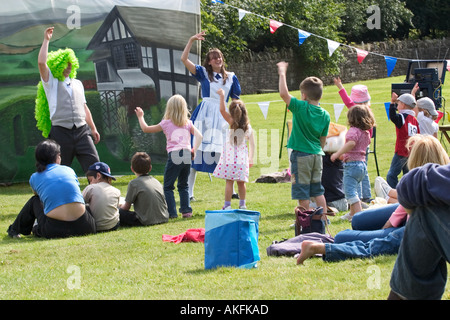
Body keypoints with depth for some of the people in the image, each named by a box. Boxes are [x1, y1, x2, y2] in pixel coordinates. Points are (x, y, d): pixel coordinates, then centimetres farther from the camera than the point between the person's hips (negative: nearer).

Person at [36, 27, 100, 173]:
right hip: (61, 132, -4)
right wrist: (46, 40, -5)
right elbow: (41, 63, -10)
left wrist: (93, 128, 23)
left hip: (81, 131, 4)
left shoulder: (77, 83, 22)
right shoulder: (51, 83, 6)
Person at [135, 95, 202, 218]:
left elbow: (145, 129, 11)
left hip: (174, 156, -4)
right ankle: (186, 210, 10)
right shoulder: (188, 123, 12)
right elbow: (199, 136, 1)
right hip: (187, 156, 4)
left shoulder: (166, 123, 4)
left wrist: (140, 117, 26)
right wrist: (194, 150, 5)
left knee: (168, 187, 5)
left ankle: (171, 213, -2)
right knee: (183, 185, 18)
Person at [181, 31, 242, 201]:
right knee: (197, 149, -6)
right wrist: (191, 40, -7)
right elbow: (184, 59, -2)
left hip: (222, 117, 2)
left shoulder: (231, 77, 13)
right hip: (204, 115, -2)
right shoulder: (203, 73, 7)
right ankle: (189, 191, -2)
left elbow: (235, 101, 15)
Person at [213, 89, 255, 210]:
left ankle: (227, 205, -3)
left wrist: (222, 96, -9)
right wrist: (251, 158, 17)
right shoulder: (248, 126, 7)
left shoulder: (232, 123, -6)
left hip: (230, 156, -4)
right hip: (242, 157, 4)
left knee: (229, 181, -3)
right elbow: (252, 143, 10)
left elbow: (222, 110, -15)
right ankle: (242, 204, 16)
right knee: (241, 182, 12)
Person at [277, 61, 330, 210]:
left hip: (301, 155, -6)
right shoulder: (325, 115, 3)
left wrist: (282, 72, -10)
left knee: (302, 192, 1)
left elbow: (283, 93, -21)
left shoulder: (301, 107, -14)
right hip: (317, 154, 6)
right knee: (318, 190, 16)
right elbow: (323, 140, 10)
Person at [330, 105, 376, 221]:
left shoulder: (353, 130, -15)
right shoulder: (366, 133, 13)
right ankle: (352, 213, 37)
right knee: (354, 190, 24)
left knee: (350, 192, -10)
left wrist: (338, 153, -33)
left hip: (352, 164, -9)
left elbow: (351, 143, -33)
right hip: (362, 163, 10)